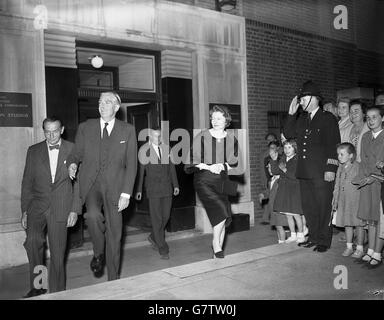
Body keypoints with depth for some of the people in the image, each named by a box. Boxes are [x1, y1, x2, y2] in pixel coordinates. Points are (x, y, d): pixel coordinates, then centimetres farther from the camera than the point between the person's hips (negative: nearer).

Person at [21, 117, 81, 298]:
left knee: (57, 254, 3)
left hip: (60, 208, -1)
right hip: (37, 206, 1)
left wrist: (75, 210, -4)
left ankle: (57, 293, 20)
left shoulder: (73, 150, 2)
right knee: (32, 240, -24)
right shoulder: (33, 151, 9)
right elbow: (27, 183, 10)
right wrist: (25, 210, 5)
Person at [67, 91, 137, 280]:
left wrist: (126, 193, -6)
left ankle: (113, 279, 19)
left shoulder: (128, 130, 5)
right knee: (92, 215, -29)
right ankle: (98, 254, 0)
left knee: (114, 235, 3)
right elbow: (76, 154, 13)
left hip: (114, 186, 0)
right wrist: (72, 164, -12)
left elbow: (131, 164, 2)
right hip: (91, 183, 0)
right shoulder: (85, 128, 9)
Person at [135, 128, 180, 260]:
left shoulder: (166, 149, 6)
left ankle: (153, 237, 35)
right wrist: (138, 190, -4)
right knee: (157, 219, -3)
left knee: (165, 216, 9)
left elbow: (171, 167, 11)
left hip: (167, 188, 4)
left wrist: (176, 185, 8)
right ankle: (163, 249, 4)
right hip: (153, 189, -4)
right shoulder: (144, 150, -6)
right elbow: (140, 171, -4)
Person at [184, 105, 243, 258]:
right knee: (221, 213, -21)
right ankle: (217, 248, -2)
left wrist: (223, 166, -9)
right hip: (204, 182, -4)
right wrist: (209, 167, -15)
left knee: (222, 219, 3)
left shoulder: (231, 139, 5)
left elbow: (238, 165, 7)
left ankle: (217, 254, 18)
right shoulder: (202, 137, -4)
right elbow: (191, 161, -5)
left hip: (221, 182, 4)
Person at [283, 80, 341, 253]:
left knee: (323, 207, 2)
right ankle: (314, 237, 25)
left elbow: (334, 145, -8)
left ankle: (324, 240, 13)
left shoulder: (328, 118, -3)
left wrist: (331, 168, -15)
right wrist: (291, 114, 0)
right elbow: (288, 134, 7)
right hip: (304, 172, 6)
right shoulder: (301, 118, 15)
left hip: (321, 172, -6)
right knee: (308, 206, 12)